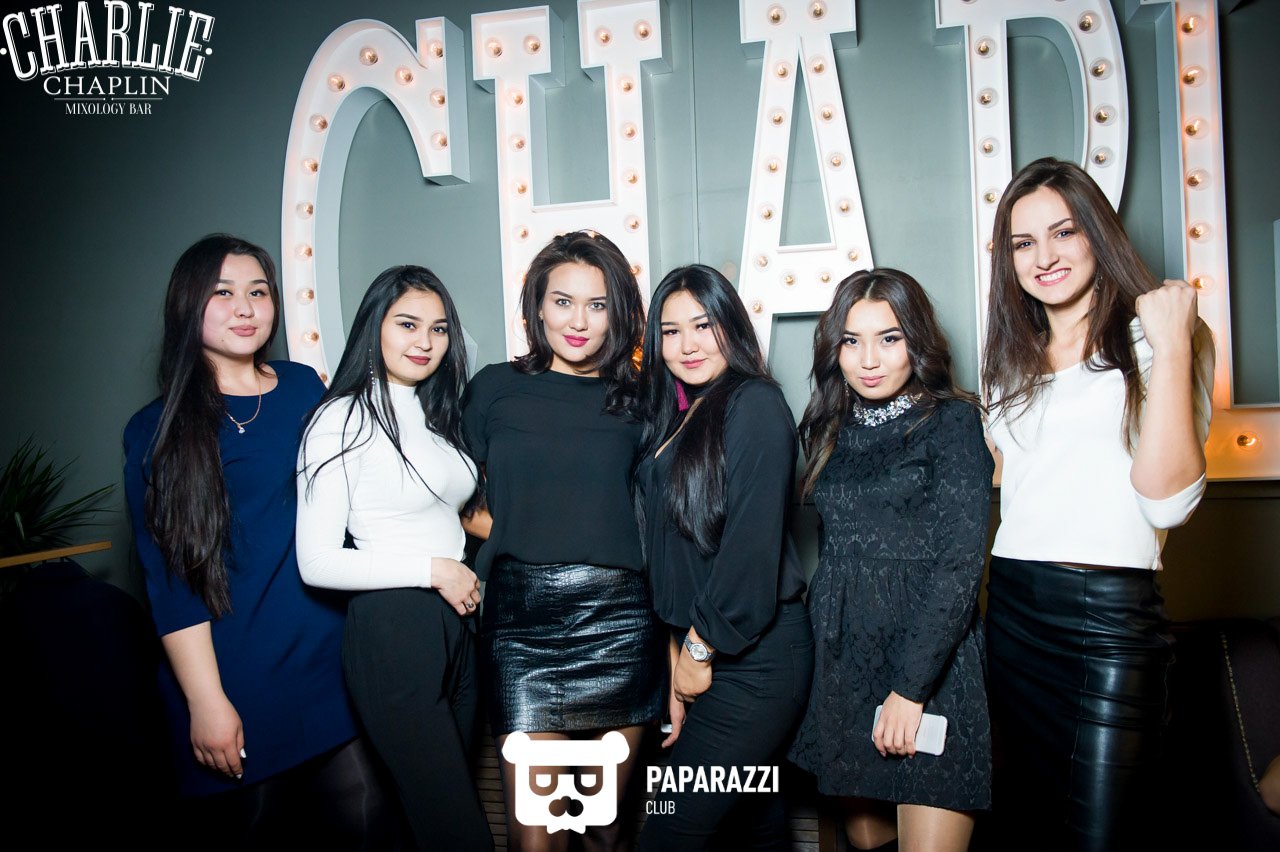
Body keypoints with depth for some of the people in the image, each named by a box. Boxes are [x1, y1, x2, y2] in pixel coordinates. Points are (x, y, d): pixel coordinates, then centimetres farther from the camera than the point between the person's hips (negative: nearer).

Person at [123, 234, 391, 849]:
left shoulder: (305, 389, 7)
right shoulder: (158, 430, -3)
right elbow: (169, 577, -6)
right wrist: (207, 701, -10)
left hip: (331, 661, 3)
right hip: (236, 680, -3)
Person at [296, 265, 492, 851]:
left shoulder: (435, 415, 12)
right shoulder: (343, 419, -12)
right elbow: (317, 563, -16)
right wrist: (434, 570, -15)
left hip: (456, 625, 8)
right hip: (392, 631, -8)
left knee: (456, 787, 19)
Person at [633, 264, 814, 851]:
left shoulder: (754, 404, -11)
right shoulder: (678, 419, 14)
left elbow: (754, 539, -18)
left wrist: (702, 647, -10)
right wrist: (679, 657, 9)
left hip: (753, 655, -8)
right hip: (701, 651, 8)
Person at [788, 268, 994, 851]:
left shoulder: (952, 421, -5)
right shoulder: (829, 430, 11)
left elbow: (960, 562, -13)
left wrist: (911, 687, -17)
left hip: (931, 665, -5)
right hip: (843, 660, 5)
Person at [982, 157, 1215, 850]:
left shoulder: (1155, 338, -3)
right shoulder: (1013, 358, 14)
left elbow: (1167, 500, -16)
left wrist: (1171, 346, -18)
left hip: (1110, 611, -5)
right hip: (1010, 605, 6)